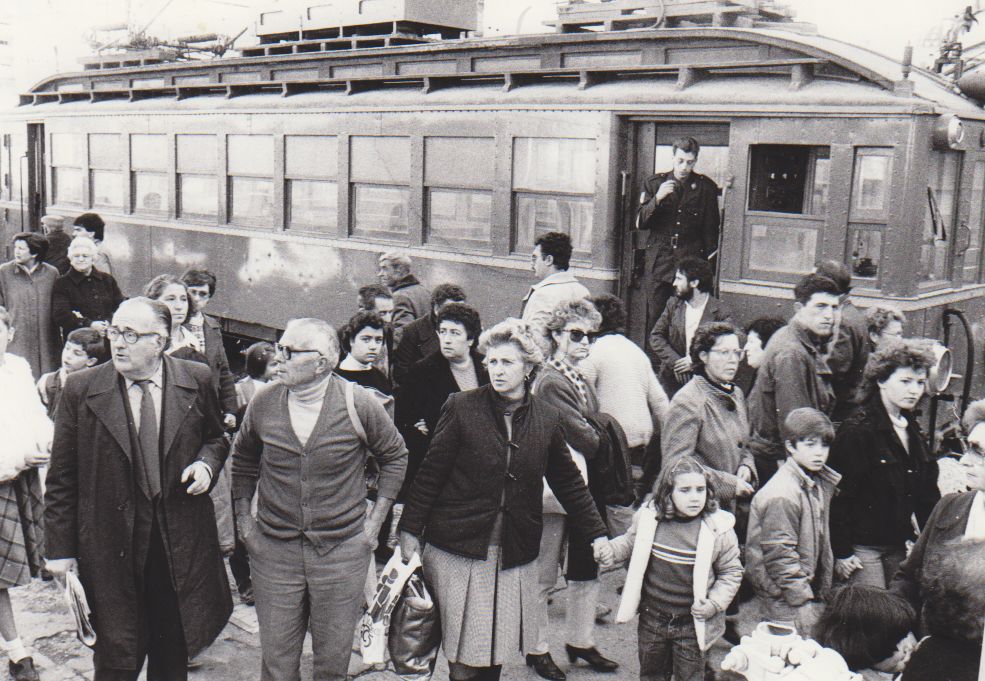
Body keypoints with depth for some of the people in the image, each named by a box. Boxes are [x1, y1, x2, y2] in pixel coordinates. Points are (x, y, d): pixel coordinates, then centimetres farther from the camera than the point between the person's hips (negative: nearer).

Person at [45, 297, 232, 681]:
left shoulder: (196, 381, -3)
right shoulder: (80, 389, -7)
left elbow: (215, 438, 14)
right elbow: (62, 479, -2)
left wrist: (206, 463, -8)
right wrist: (59, 547, -3)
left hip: (181, 539, 2)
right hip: (111, 545, -1)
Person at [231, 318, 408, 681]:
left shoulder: (359, 404, -10)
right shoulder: (263, 403, -3)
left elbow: (395, 457, 4)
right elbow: (243, 460, 15)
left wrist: (374, 521, 2)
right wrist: (243, 519, 9)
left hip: (342, 552, -1)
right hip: (273, 550, 2)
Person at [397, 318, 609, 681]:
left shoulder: (547, 418, 4)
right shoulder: (461, 407, -5)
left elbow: (568, 481, 13)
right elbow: (430, 472, -2)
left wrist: (597, 534, 13)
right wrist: (410, 530, -3)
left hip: (516, 554, 3)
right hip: (458, 549, -2)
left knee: (498, 651, 8)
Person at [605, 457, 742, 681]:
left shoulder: (718, 527, -15)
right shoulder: (648, 517, -9)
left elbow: (731, 572, -3)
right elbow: (630, 542, 12)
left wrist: (714, 603, -15)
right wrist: (610, 549, -7)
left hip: (692, 624, -2)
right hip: (651, 619, 3)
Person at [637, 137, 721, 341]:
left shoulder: (706, 187, 6)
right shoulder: (654, 183, 8)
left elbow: (711, 230, 10)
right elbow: (640, 223, 2)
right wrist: (657, 199, -14)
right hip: (657, 264, 1)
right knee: (655, 320, 0)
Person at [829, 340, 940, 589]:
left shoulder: (912, 430, 10)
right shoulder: (856, 431, -16)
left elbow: (927, 494, 16)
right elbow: (839, 495, -17)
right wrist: (841, 552, -16)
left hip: (898, 544, 8)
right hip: (863, 546, -7)